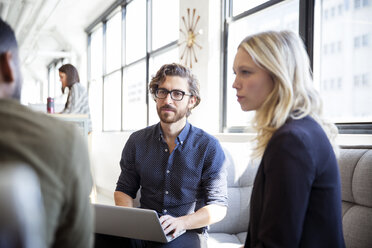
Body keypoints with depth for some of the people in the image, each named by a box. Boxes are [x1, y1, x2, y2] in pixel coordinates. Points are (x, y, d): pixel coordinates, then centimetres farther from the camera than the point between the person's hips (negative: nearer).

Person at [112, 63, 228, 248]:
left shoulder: (209, 147, -2)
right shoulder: (137, 141, 8)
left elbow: (219, 207, -3)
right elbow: (124, 189, 15)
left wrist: (180, 222, -19)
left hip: (188, 233, -2)